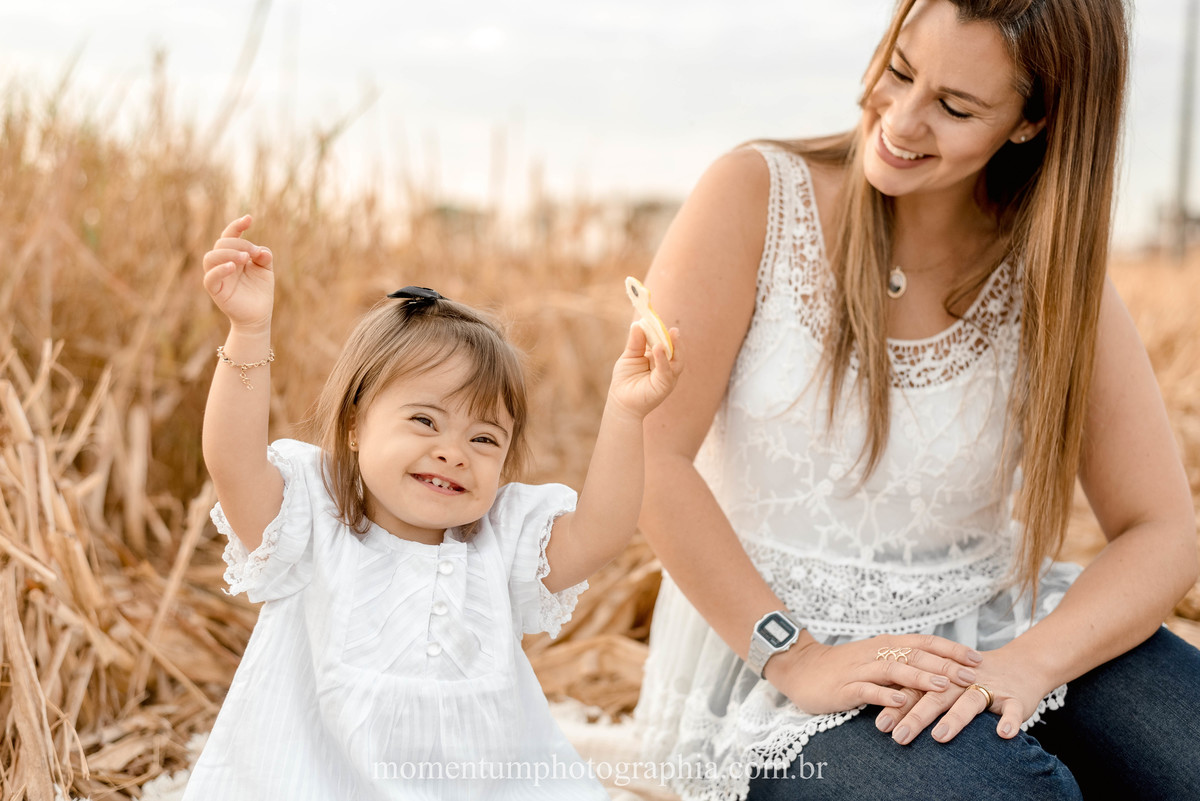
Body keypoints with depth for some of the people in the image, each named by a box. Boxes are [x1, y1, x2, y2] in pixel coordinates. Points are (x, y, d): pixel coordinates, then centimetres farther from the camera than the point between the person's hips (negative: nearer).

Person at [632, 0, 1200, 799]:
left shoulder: (1049, 277, 0)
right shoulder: (759, 194, -8)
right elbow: (650, 455, -13)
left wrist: (1024, 665, -22)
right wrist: (792, 657, -20)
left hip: (987, 630, 3)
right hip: (772, 657, -3)